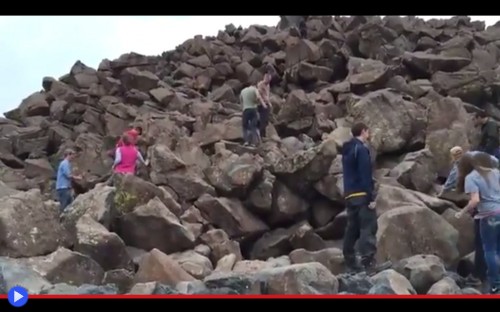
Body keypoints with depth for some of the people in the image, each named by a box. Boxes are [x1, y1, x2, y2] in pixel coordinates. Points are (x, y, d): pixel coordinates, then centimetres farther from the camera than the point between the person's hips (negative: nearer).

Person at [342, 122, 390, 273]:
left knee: (352, 228, 10)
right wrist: (371, 197, -17)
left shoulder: (347, 149, 18)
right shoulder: (361, 149, -10)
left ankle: (350, 262, 11)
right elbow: (366, 175, -16)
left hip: (350, 195, 9)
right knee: (368, 227, -10)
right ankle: (368, 262, -16)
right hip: (361, 194, -9)